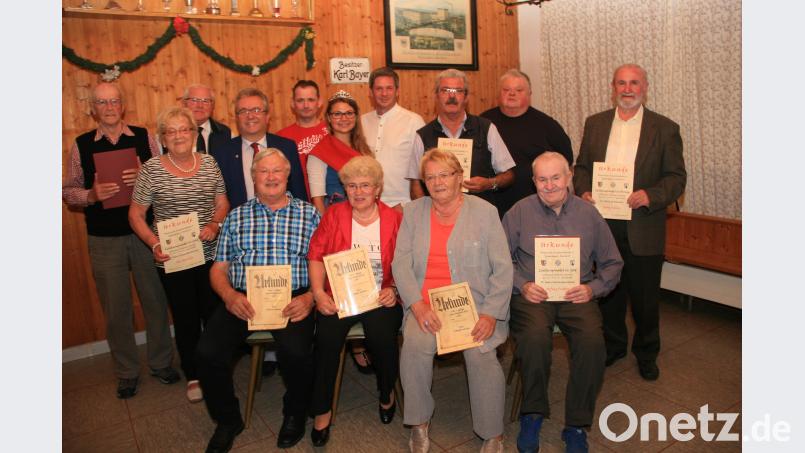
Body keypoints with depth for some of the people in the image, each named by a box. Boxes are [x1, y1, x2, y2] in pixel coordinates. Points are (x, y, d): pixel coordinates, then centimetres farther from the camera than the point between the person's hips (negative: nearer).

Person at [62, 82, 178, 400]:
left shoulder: (143, 137, 1)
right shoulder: (81, 145, 2)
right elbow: (68, 191, 4)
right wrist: (92, 195, -15)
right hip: (104, 240, 0)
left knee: (155, 300, 9)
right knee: (116, 308, 10)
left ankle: (161, 362, 28)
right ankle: (127, 372, 27)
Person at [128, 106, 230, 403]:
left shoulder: (209, 163, 2)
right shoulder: (151, 169, -6)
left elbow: (222, 204, 7)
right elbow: (136, 215, -2)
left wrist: (215, 225, -13)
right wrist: (154, 243, -16)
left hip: (210, 255, 2)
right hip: (173, 258, -2)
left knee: (214, 314, 10)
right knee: (186, 319, 11)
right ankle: (192, 376, 31)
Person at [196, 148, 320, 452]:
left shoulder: (309, 214, 10)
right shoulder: (236, 217, 16)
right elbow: (219, 268, 12)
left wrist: (310, 297, -14)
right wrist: (229, 295, -9)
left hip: (293, 299, -2)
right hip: (242, 299, 3)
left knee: (295, 352, -29)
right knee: (207, 352, -18)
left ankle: (295, 413, 6)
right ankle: (227, 420, 12)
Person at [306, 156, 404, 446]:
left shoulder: (394, 219, 6)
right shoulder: (333, 215, 9)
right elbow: (316, 256, 5)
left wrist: (394, 290, -12)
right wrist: (318, 292, -9)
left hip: (381, 298, 0)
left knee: (383, 336, -26)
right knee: (327, 338, -26)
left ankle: (387, 394, 9)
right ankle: (322, 410, -3)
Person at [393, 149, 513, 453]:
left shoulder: (485, 212, 3)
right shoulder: (414, 211, 10)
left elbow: (502, 269, 0)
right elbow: (401, 263, 3)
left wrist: (491, 314, -12)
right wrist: (417, 305, -11)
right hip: (426, 302, 2)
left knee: (480, 353, -25)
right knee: (415, 345, -26)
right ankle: (420, 422, -2)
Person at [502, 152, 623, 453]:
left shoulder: (589, 214, 11)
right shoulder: (520, 211, 7)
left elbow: (612, 263, 15)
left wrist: (593, 289, -3)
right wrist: (522, 285, -9)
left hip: (576, 296, 2)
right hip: (532, 295, -1)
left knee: (592, 341, -27)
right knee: (535, 337, -33)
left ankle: (576, 425, -6)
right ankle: (532, 414, -6)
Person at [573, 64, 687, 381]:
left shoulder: (665, 128, 1)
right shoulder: (594, 124, 8)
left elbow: (677, 177, -2)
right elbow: (581, 167, 10)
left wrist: (650, 195, -20)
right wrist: (583, 191, -9)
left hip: (643, 229, -2)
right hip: (602, 224, 2)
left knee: (645, 297, 10)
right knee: (608, 292, 15)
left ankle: (646, 353, 32)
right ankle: (613, 346, 35)